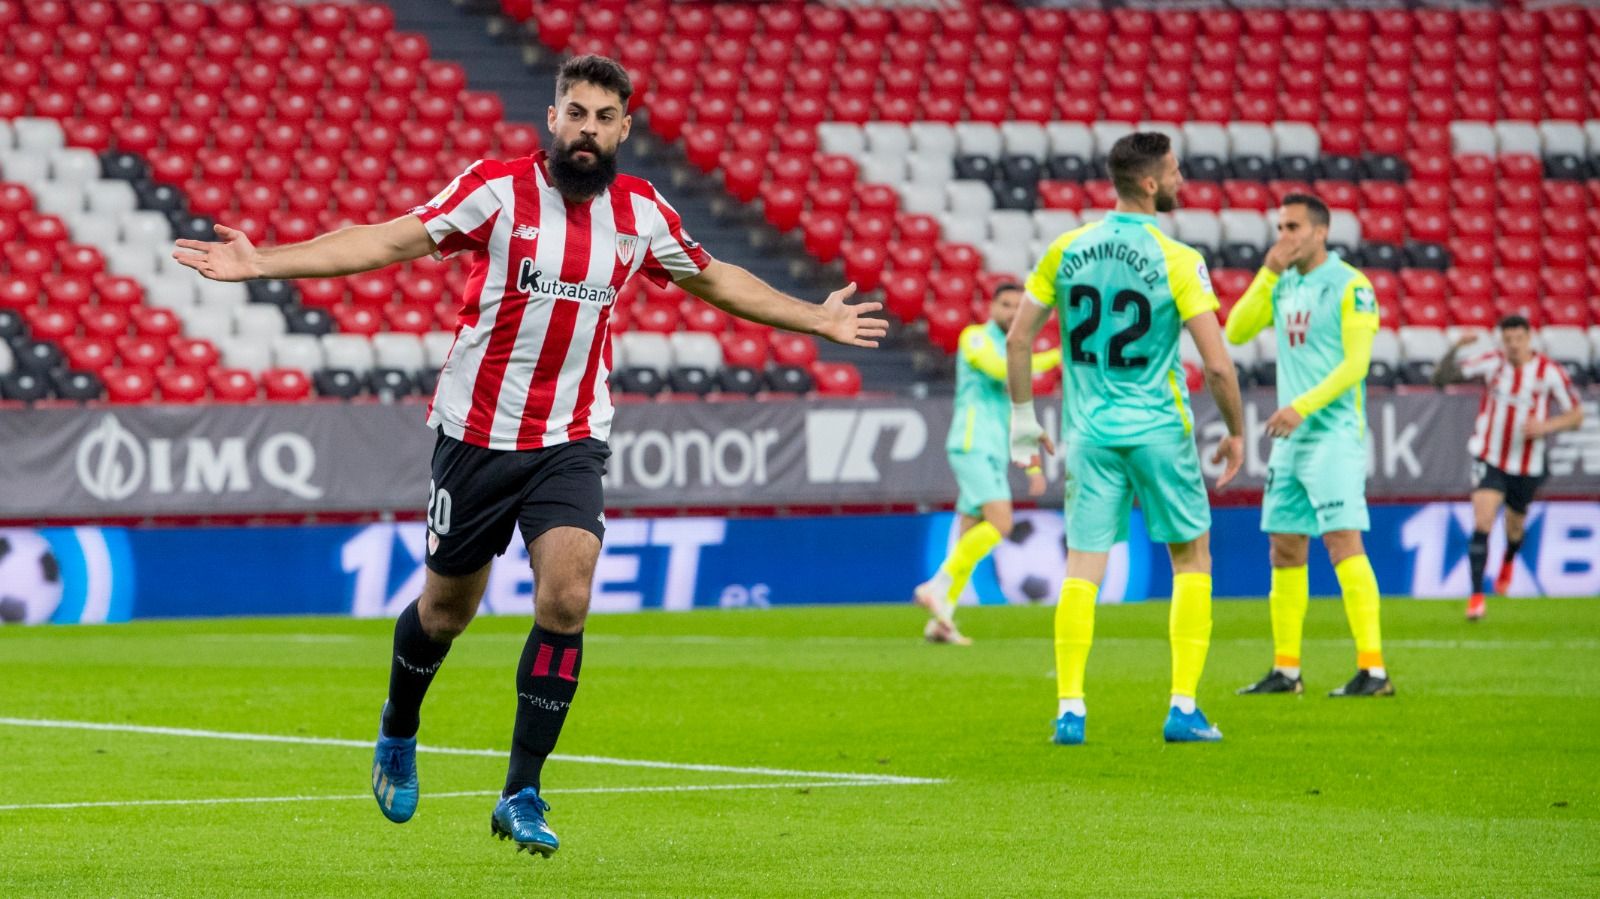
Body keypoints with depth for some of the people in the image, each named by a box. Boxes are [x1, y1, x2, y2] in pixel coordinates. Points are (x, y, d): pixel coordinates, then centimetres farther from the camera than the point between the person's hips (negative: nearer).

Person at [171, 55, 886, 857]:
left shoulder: (641, 213, 1)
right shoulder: (498, 189, -10)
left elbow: (715, 280, 20)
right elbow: (387, 242, -14)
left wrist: (817, 320, 25)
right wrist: (261, 262, -22)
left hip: (570, 444, 2)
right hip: (478, 434, -2)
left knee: (565, 600, -17)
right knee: (447, 609, 10)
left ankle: (522, 795, -7)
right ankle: (398, 736, 42)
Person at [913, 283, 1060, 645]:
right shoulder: (976, 338, -2)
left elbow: (1016, 418, 29)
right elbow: (1004, 370, -21)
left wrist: (1033, 466, 24)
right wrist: (1055, 357, -18)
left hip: (994, 453, 8)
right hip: (971, 446, -8)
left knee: (970, 538, 5)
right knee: (1000, 523, -21)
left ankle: (940, 620, 5)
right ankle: (937, 588, -18)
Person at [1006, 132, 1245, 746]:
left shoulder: (1066, 251, 1)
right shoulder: (1177, 261, -11)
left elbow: (1018, 339, 5)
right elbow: (1217, 365, -14)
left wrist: (1023, 417, 17)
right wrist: (1236, 433, 1)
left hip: (1089, 432, 3)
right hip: (1158, 429, -3)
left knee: (1082, 568, 6)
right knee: (1192, 557, 11)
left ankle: (1070, 708, -2)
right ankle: (1183, 708, 7)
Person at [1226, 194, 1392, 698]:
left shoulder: (1349, 286, -8)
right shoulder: (1283, 286, 14)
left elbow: (1355, 363, -15)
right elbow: (1236, 332, 6)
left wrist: (1303, 406, -23)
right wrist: (1268, 273, -2)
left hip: (1334, 434, -8)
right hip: (1290, 438, 8)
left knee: (1343, 541, -15)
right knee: (1285, 549, 7)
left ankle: (1373, 670, -17)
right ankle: (1286, 670, 14)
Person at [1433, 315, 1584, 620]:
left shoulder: (1551, 372, -11)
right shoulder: (1492, 363, -10)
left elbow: (1576, 415, -4)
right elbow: (1441, 377, -13)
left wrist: (1545, 426, -22)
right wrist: (1455, 348, -30)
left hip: (1527, 464, 1)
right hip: (1489, 458, -1)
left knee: (1514, 527, 19)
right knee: (1482, 523, -19)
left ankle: (1508, 562, 56)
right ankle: (1477, 596, -18)